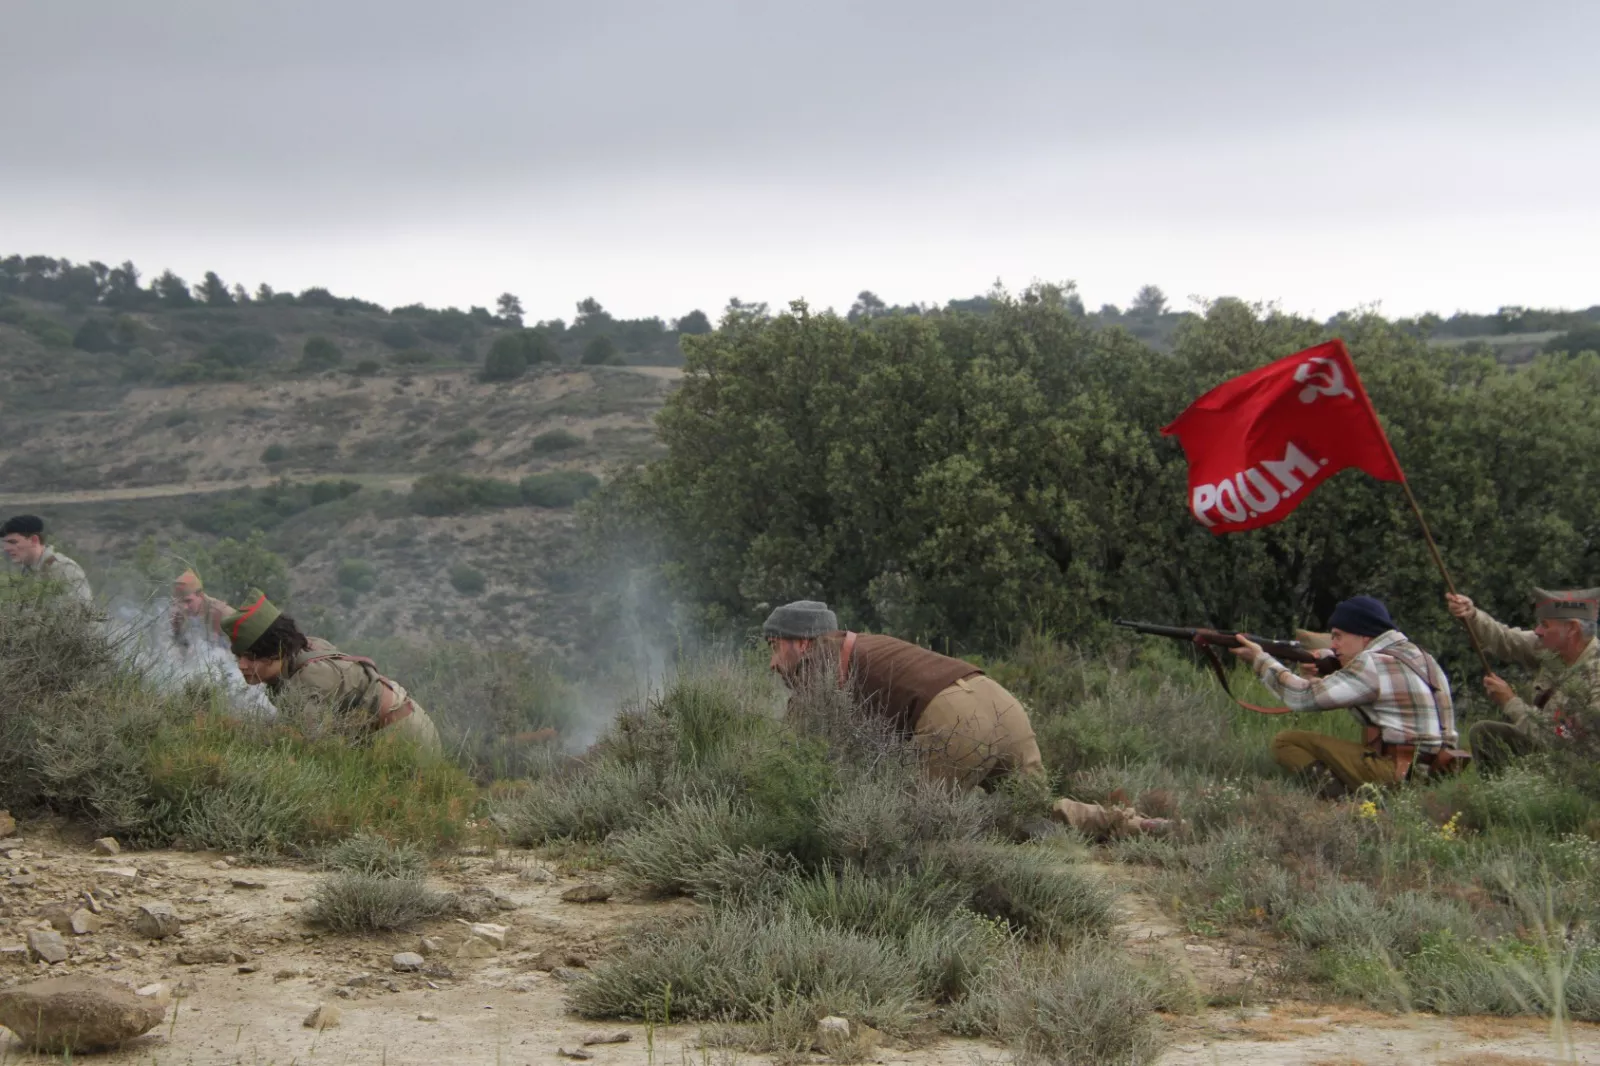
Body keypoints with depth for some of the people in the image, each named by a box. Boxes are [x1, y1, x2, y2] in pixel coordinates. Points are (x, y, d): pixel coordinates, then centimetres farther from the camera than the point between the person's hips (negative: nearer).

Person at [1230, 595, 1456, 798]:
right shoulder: (1415, 655, 18)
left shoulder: (1372, 665, -10)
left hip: (1396, 775, -9)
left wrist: (1260, 659, 6)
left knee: (1285, 742, -5)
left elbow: (1302, 696, -6)